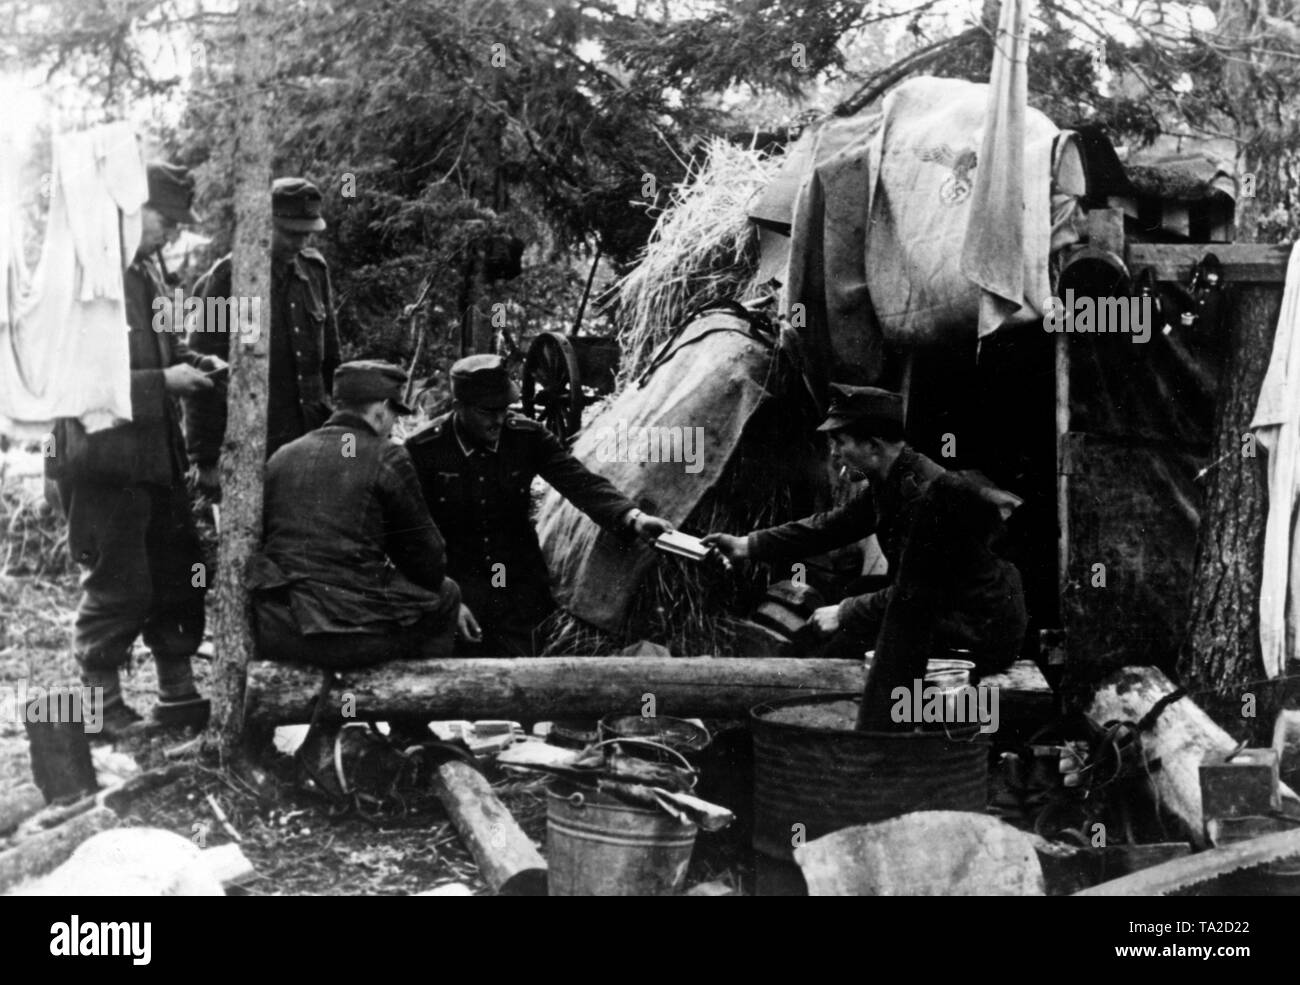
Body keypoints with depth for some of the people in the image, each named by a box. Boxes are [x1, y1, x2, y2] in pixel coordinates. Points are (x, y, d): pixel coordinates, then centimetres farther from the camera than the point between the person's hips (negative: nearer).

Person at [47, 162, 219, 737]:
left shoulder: (147, 270, 12)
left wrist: (190, 362, 6)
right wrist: (164, 381, -20)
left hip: (156, 452, 9)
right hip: (104, 458, -9)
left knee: (179, 575, 14)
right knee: (118, 586, -1)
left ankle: (179, 695, 27)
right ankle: (103, 705, 16)